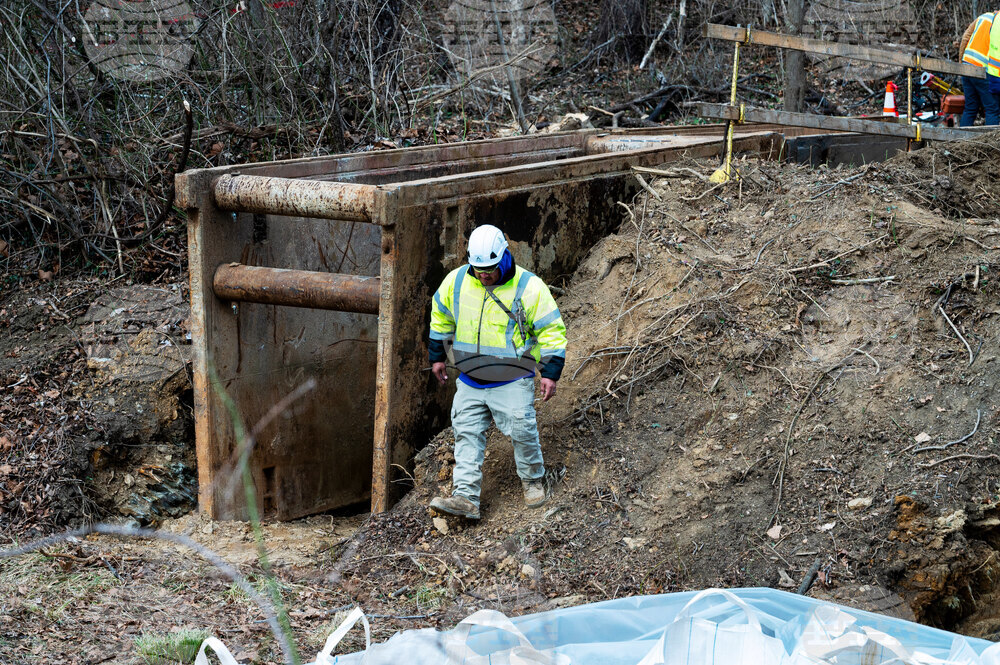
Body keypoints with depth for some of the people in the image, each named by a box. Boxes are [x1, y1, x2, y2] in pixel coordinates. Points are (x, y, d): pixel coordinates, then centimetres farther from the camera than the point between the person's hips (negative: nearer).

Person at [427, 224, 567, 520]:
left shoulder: (529, 287, -14)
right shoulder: (456, 281, -3)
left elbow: (551, 330, -8)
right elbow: (441, 317, 15)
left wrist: (550, 373, -12)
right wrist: (437, 356, 18)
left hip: (512, 382, -4)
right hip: (470, 381, 4)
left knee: (522, 431, -3)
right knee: (467, 434, -1)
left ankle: (533, 479, 23)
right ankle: (465, 497, -2)